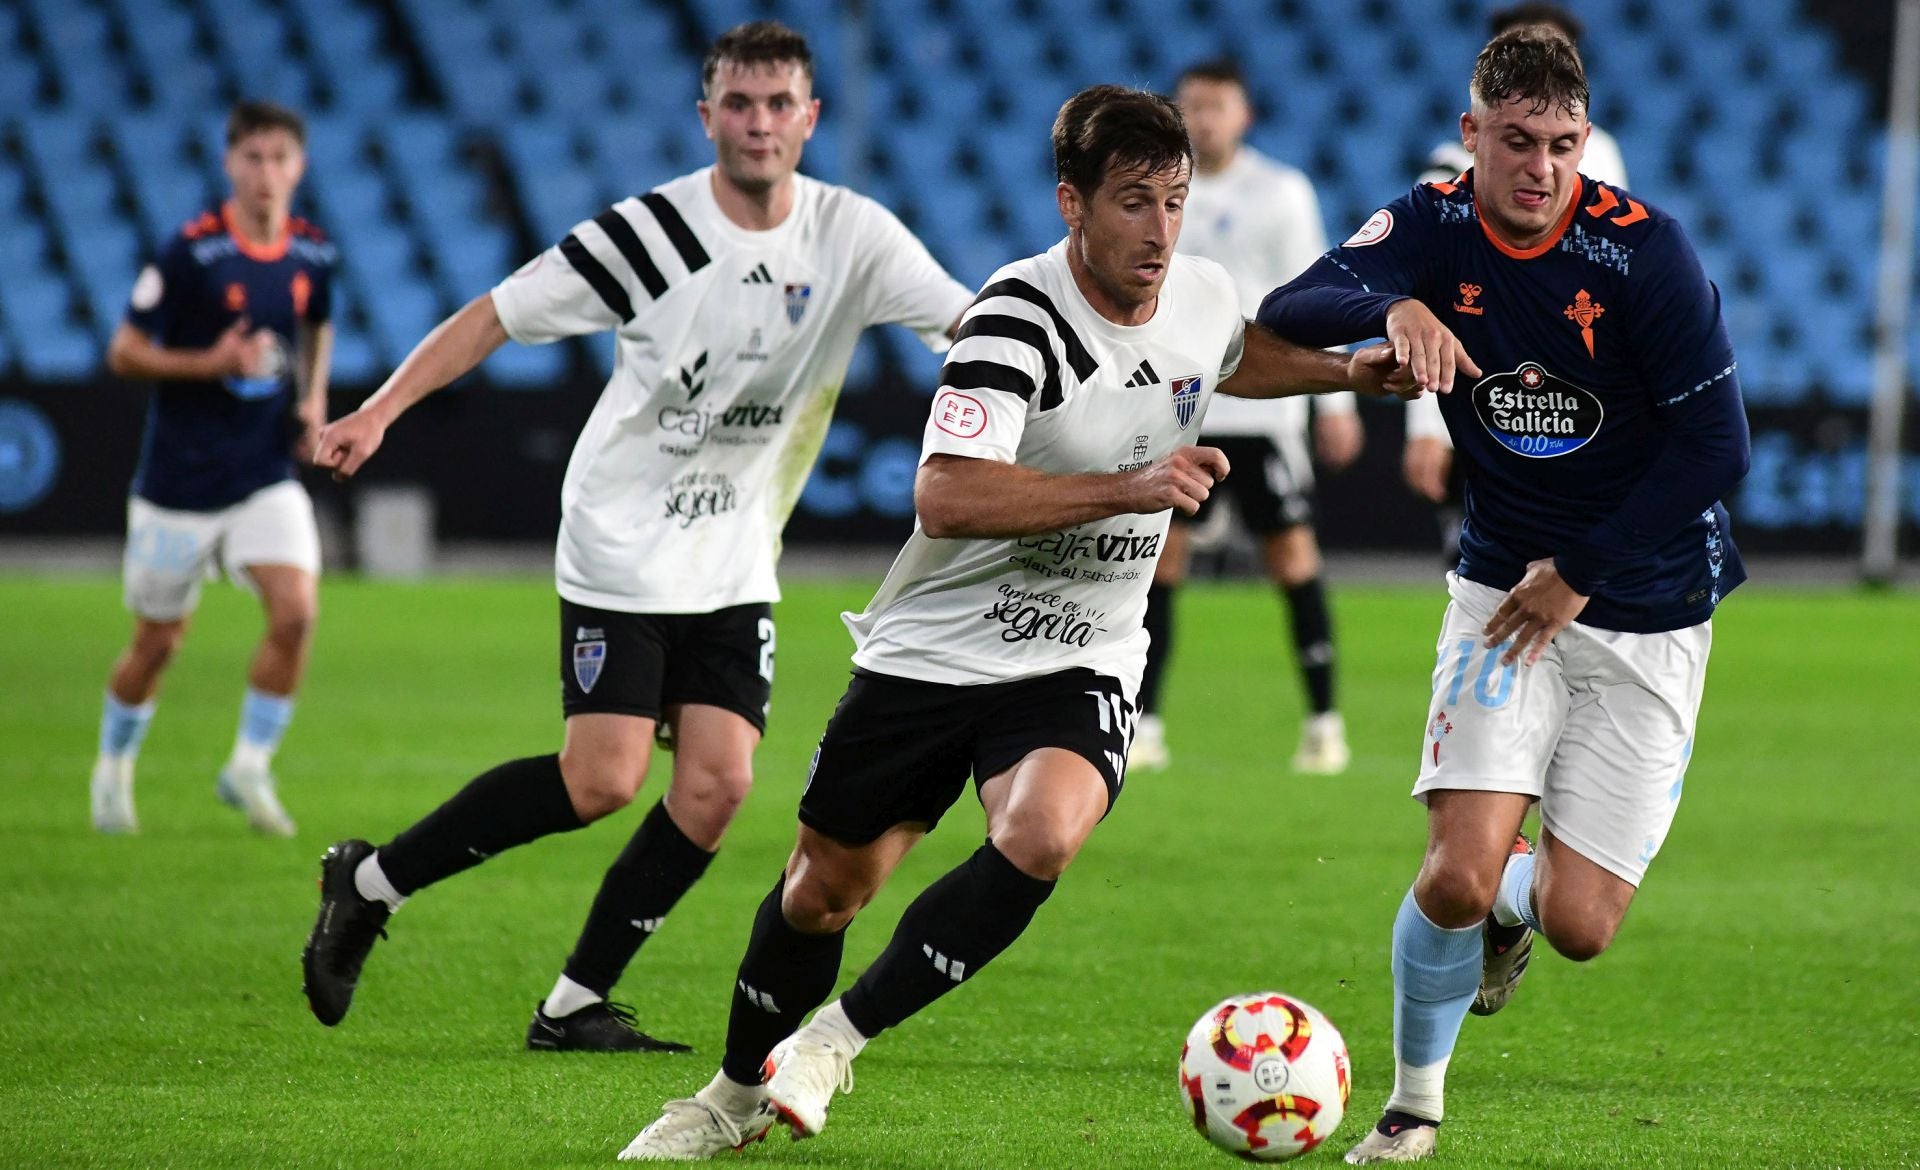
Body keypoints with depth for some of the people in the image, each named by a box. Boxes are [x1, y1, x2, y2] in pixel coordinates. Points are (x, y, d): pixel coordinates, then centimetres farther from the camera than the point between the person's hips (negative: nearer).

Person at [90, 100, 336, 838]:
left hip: (267, 475, 3)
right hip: (180, 479, -3)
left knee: (295, 611, -18)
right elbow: (124, 354, -10)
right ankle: (113, 770, 32)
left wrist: (314, 399, 6)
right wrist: (213, 364, -23)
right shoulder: (191, 253, -14)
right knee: (158, 641, 7)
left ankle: (249, 768, -3)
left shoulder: (312, 256, 0)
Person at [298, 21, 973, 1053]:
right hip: (622, 544, -4)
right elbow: (498, 314, -7)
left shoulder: (852, 236, -4)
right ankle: (370, 882, 5)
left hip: (737, 561, 4)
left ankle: (575, 1006, 6)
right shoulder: (651, 232, -13)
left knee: (717, 785, -7)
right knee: (603, 781, -13)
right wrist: (379, 411, -15)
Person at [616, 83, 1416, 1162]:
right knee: (828, 885, 8)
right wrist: (1129, 487, -36)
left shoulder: (1206, 298, -2)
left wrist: (1345, 372, 10)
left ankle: (834, 1043, -14)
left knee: (1044, 833, -28)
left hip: (1079, 667, 3)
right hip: (933, 652, -3)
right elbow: (947, 499, -33)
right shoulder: (1020, 317, -22)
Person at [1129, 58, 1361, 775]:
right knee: (1158, 554, -2)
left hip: (1262, 402, -3)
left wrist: (1336, 401, -4)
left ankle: (1323, 722, 7)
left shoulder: (1281, 193, -2)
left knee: (1291, 554, -1)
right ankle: (1143, 726, 2)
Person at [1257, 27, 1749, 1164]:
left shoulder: (1644, 248, -17)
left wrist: (1581, 577, -12)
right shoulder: (1434, 227, -7)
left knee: (1579, 925, -5)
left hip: (1647, 612, -1)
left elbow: (1716, 446, -15)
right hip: (1506, 582, 1)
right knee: (1457, 876, -16)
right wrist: (1393, 308, -41)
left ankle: (1516, 896, 34)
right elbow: (1285, 314, -20)